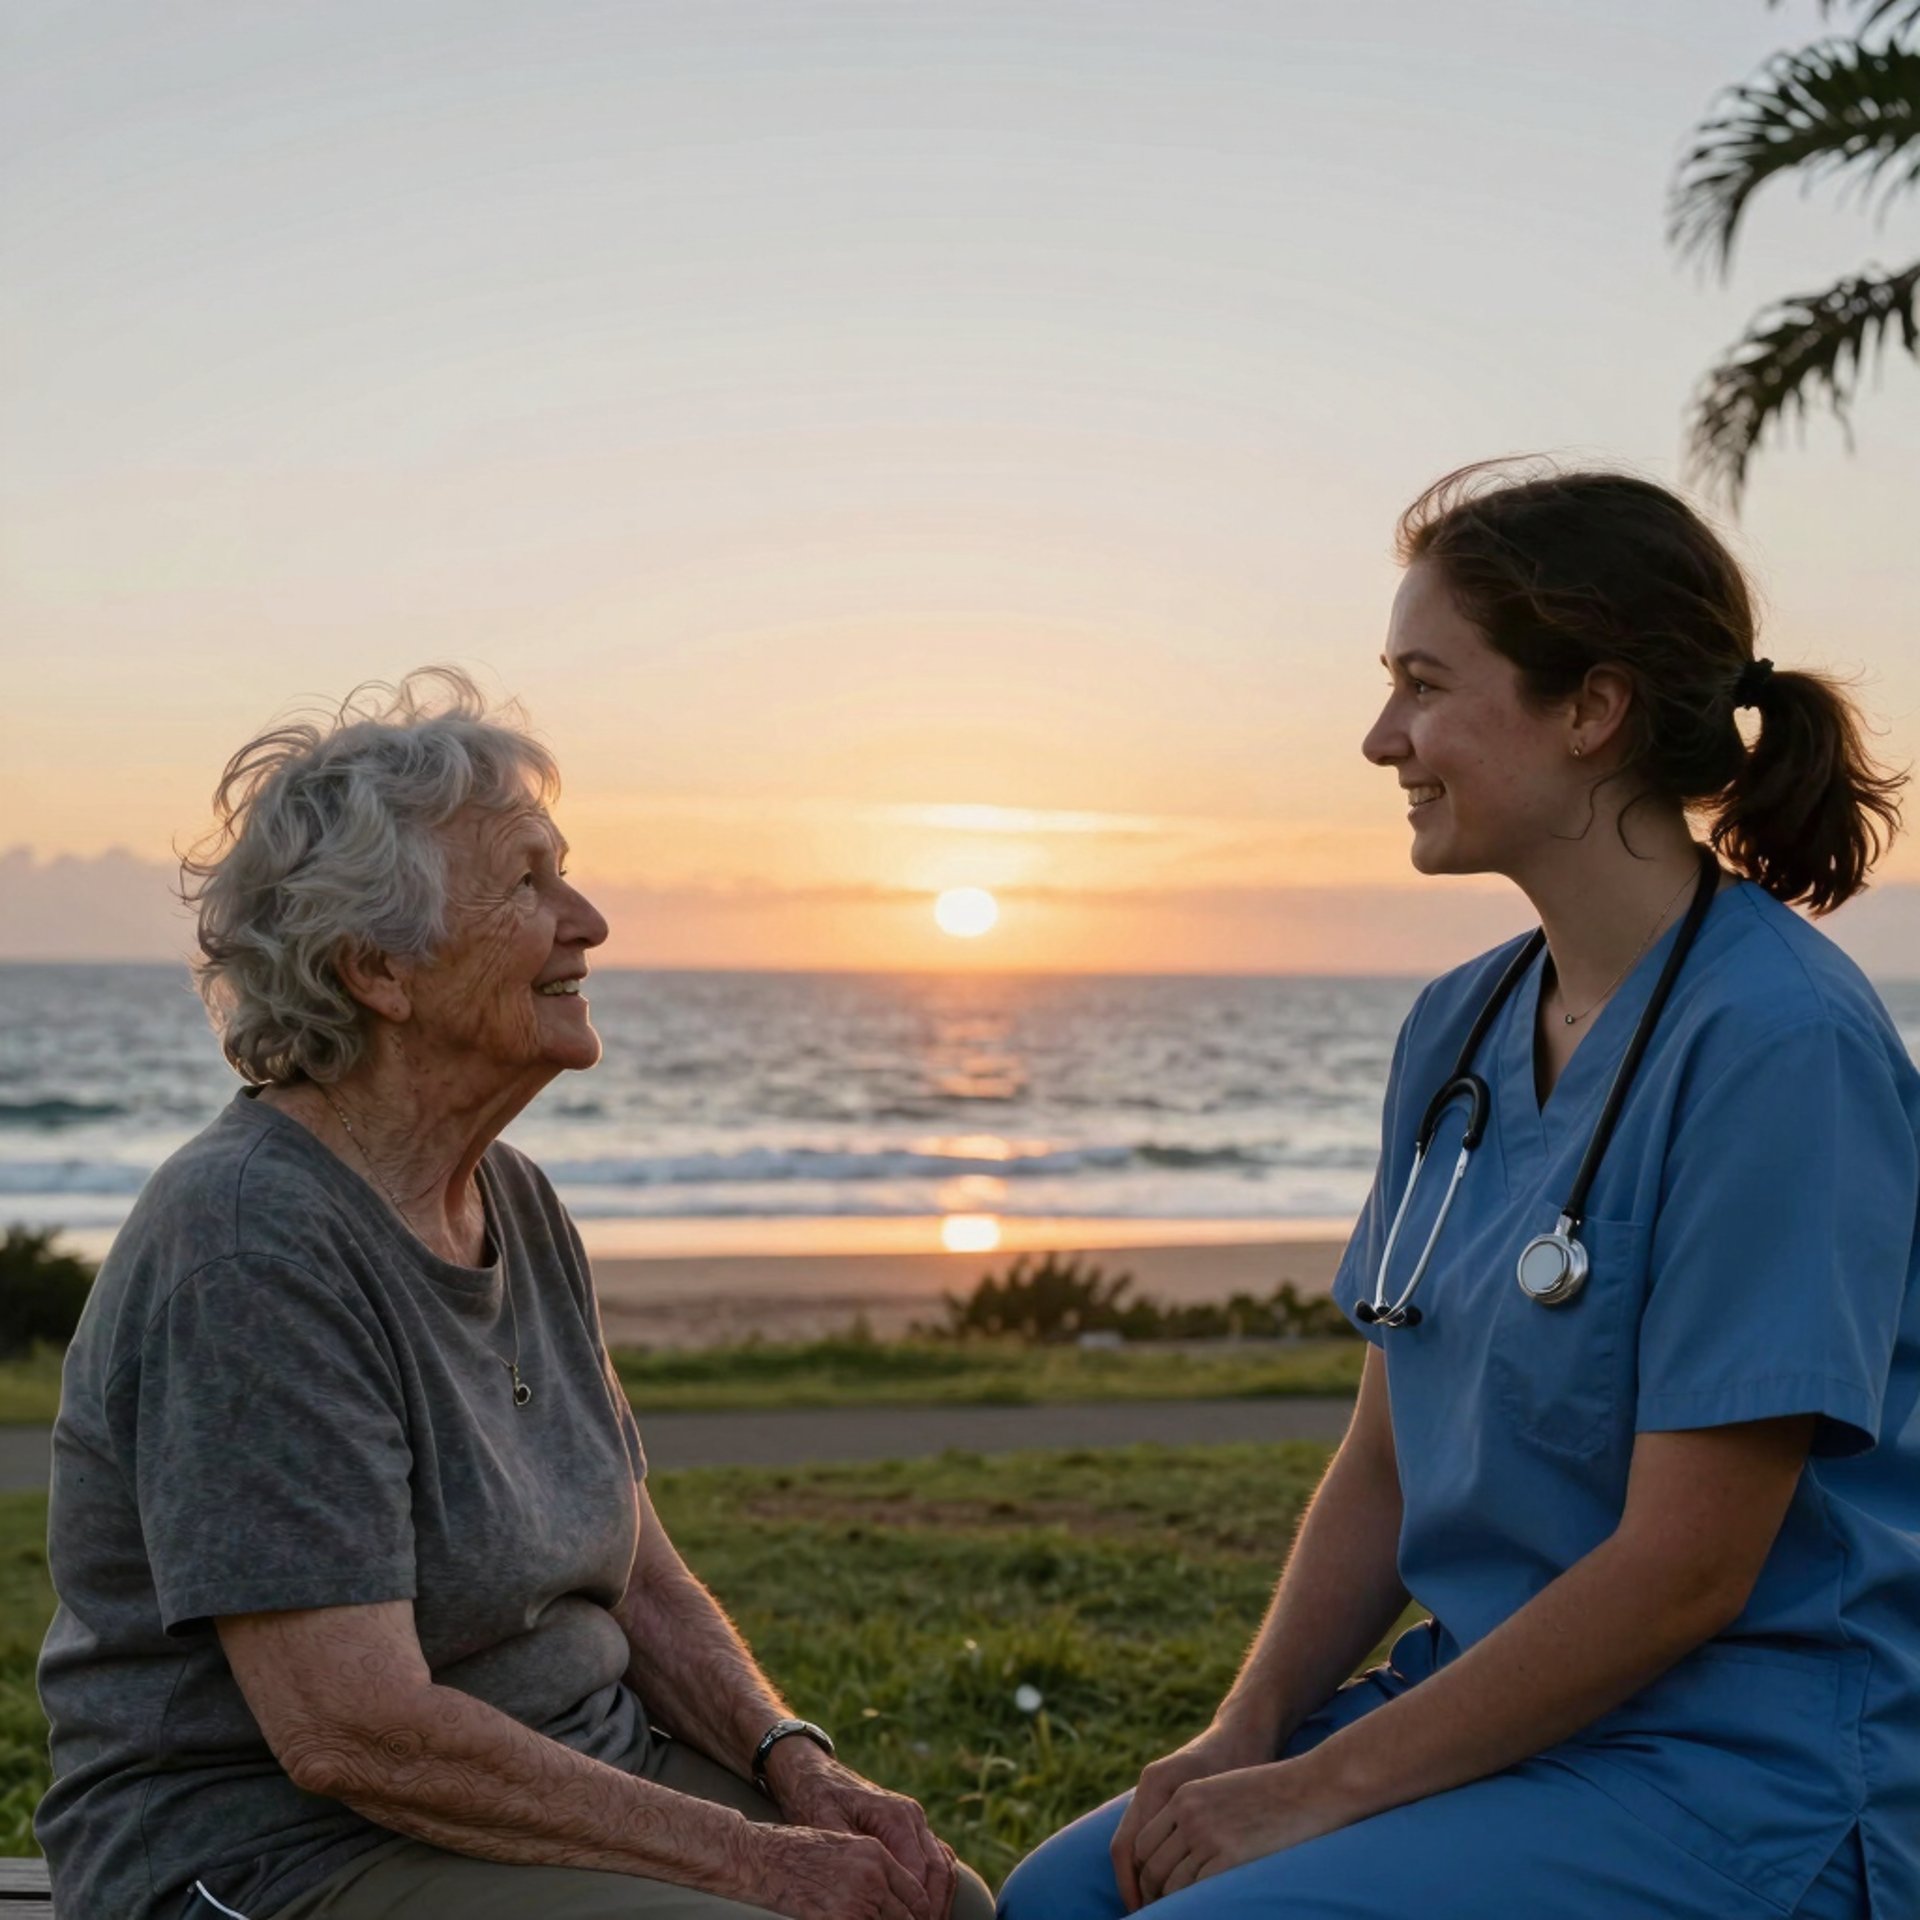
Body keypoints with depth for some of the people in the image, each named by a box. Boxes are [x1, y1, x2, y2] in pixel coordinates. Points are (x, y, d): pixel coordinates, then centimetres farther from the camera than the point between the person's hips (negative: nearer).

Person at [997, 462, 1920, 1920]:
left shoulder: (1779, 1041, -19)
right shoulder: (1459, 1029, 6)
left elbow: (1686, 1568, -20)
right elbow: (1385, 1466, 9)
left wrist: (1324, 1788, -15)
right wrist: (1247, 1734, -4)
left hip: (1744, 1785, -7)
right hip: (1502, 1698, 7)